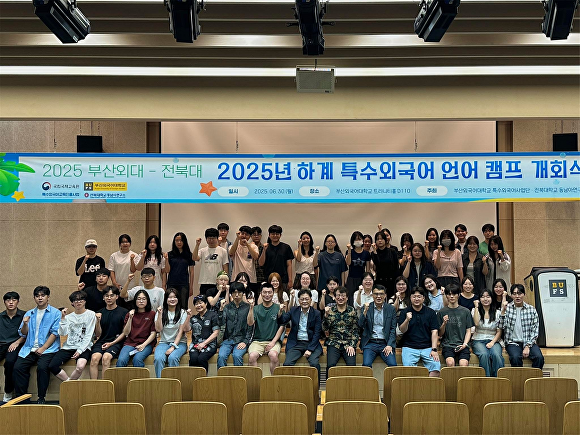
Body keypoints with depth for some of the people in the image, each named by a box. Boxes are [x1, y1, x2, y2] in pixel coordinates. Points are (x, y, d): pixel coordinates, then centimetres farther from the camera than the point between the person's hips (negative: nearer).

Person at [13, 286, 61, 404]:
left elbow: (54, 333, -5)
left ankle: (41, 398, -16)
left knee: (42, 367, -29)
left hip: (48, 349, -5)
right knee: (18, 367, -18)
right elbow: (22, 334, 17)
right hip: (29, 349, 5)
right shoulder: (29, 314, 18)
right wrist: (25, 324, -4)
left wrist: (43, 348, -14)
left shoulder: (55, 313, 3)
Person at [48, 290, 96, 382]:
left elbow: (88, 336, -3)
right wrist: (63, 318, -8)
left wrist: (80, 350, -12)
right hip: (68, 346, 4)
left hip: (83, 347, -4)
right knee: (52, 366, -19)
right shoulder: (69, 317, 13)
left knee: (80, 366, -33)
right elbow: (63, 333, -1)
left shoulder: (91, 314, 3)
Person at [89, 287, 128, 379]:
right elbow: (98, 334, 11)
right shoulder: (100, 312, 14)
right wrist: (98, 321, -5)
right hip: (101, 341, 3)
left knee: (106, 357, -31)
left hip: (116, 342, -3)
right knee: (94, 358, -26)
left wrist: (111, 343, -8)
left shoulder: (124, 312, 3)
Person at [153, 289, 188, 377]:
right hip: (164, 342, 2)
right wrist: (160, 314, -10)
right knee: (158, 358, -30)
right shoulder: (160, 312, 9)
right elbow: (158, 329, -2)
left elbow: (181, 332, -3)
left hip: (179, 342, -2)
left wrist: (173, 347, -14)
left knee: (172, 358, -32)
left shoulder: (182, 313, 3)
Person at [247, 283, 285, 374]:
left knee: (273, 355, -32)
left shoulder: (278, 308, 7)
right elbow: (250, 323, -4)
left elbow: (282, 327, 3)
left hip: (273, 341, -1)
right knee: (252, 356, -29)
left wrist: (273, 342, -7)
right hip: (257, 341, 1)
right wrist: (251, 307, -15)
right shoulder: (256, 309, 10)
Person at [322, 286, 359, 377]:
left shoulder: (352, 311, 9)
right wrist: (326, 315, -13)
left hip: (348, 344, 0)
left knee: (351, 365, -24)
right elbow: (325, 329, 1)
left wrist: (352, 345, -6)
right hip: (333, 343, 0)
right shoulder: (330, 310, 8)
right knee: (331, 365, -24)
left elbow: (355, 330, 7)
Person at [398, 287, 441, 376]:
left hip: (427, 347, 1)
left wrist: (434, 349, -8)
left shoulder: (431, 312, 8)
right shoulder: (405, 312, 7)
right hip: (409, 347, -1)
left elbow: (434, 332, 2)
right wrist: (407, 320, -22)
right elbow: (402, 330, -1)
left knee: (436, 365, -23)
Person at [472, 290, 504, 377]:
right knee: (484, 355, -34)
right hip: (479, 341, -1)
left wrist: (492, 342, -8)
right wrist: (476, 307, -6)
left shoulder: (497, 313, 12)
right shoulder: (476, 311, 10)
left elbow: (499, 331, 8)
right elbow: (476, 323, -11)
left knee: (496, 355, -33)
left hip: (493, 341, 1)